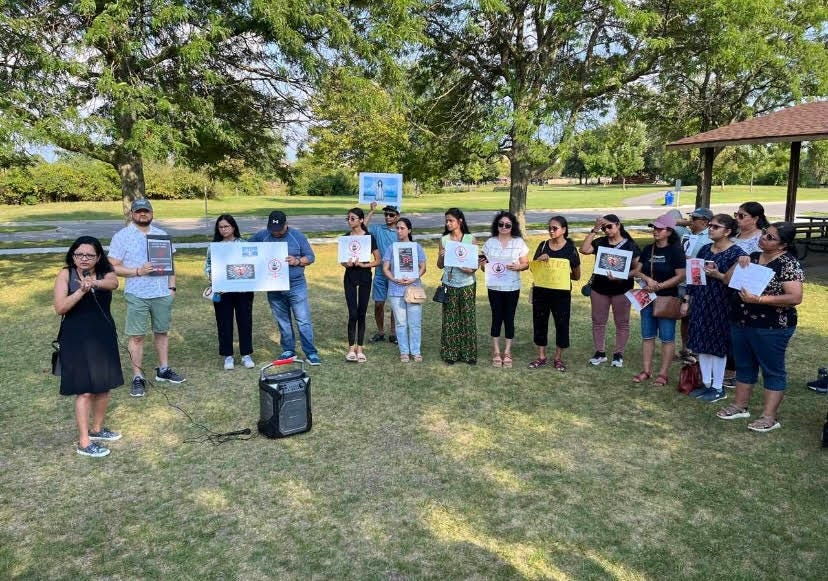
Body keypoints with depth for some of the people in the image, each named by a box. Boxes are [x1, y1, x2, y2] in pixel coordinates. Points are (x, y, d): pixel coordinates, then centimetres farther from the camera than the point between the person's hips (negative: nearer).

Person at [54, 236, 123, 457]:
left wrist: (94, 283, -46)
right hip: (76, 339, -4)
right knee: (84, 390, -5)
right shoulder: (65, 274, -5)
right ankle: (84, 442, 4)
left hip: (104, 337, 4)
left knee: (104, 387, 13)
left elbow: (113, 283, -25)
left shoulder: (105, 273, 1)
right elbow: (60, 308, -14)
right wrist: (81, 290, -29)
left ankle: (97, 429, 34)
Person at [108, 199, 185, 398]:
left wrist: (172, 287, 5)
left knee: (162, 332, 12)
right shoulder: (122, 236, -2)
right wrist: (138, 271, -18)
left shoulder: (161, 234, 11)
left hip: (162, 293, 4)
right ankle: (138, 377, 9)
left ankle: (163, 369, 26)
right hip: (137, 295, -4)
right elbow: (114, 267, -5)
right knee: (136, 336, 1)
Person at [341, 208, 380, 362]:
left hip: (365, 277, -1)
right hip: (350, 277, 1)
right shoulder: (346, 237, 4)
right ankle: (351, 348, 3)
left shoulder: (369, 237, -3)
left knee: (362, 313, 4)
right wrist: (347, 263, -12)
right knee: (353, 313, -6)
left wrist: (364, 264, -17)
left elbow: (377, 260, -2)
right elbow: (342, 260, 10)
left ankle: (360, 348, 13)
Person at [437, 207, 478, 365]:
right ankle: (450, 353, 13)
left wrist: (471, 269, -21)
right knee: (450, 319, 4)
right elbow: (440, 266, 5)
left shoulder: (470, 239, -2)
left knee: (468, 318, 4)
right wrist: (441, 256, -15)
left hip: (467, 284, -1)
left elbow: (476, 262, 0)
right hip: (449, 284, 1)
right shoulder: (444, 240, 3)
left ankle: (469, 353, 15)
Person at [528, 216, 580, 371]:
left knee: (562, 323, 5)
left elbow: (577, 276, 0)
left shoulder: (570, 249, -4)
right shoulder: (543, 245, 4)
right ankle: (541, 356, 23)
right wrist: (539, 259, -12)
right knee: (539, 322, 8)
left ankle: (558, 358, 21)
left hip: (561, 293, -3)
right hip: (541, 291, 3)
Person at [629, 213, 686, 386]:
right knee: (648, 336, 9)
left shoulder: (675, 250, -8)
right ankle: (647, 370, 17)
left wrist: (659, 286, -18)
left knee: (667, 337, 2)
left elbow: (680, 276, -13)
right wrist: (647, 279, -16)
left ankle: (663, 373, 9)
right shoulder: (648, 249, 8)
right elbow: (636, 270, 4)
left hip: (667, 299, -6)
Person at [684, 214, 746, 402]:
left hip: (721, 307, -6)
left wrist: (718, 275, -27)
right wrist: (687, 300, 11)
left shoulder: (736, 253, -10)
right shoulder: (705, 249, 9)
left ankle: (718, 388, 16)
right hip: (700, 304, 6)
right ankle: (706, 383, 24)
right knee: (701, 344, 11)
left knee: (717, 345, 2)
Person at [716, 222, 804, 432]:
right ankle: (740, 406, 30)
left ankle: (770, 416, 14)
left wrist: (759, 299, -25)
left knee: (772, 370, 6)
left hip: (771, 327, -7)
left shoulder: (788, 264, -13)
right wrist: (739, 264, -6)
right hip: (741, 322, 7)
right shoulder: (754, 257, 7)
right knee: (744, 365, 16)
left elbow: (795, 297, -22)